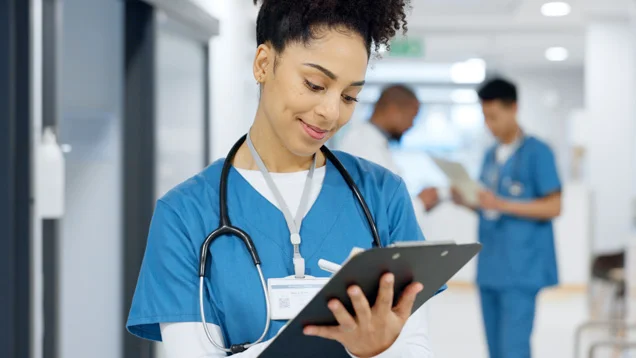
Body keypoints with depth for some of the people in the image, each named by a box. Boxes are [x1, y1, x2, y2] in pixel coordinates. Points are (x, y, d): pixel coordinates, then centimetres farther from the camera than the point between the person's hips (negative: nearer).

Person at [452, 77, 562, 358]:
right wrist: (467, 202, -1)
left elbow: (553, 207, -11)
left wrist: (502, 205, -20)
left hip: (520, 271, -7)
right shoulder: (491, 155, 15)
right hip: (489, 270, 7)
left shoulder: (537, 152, -6)